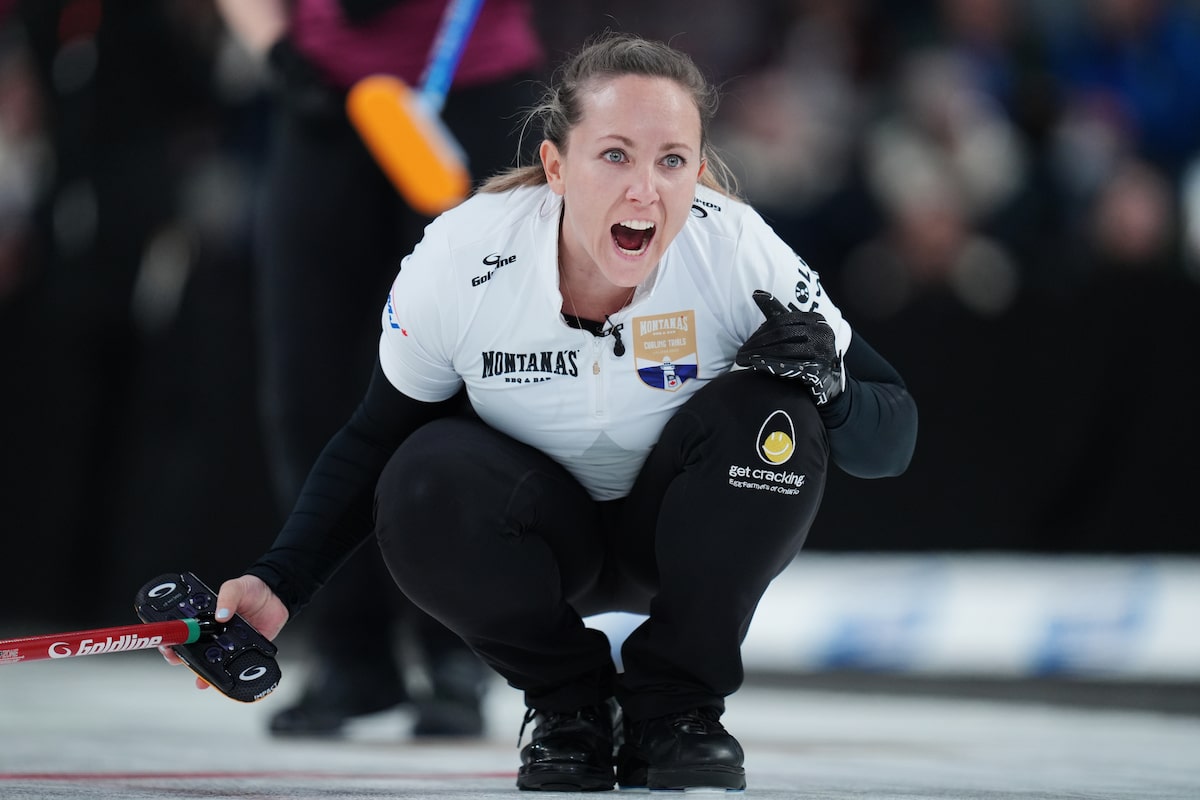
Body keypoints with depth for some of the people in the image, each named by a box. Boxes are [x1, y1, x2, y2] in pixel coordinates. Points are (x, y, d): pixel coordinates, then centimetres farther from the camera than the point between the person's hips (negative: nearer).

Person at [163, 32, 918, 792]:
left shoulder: (739, 252, -26)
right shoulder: (457, 261, -24)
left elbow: (893, 437, -16)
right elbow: (373, 440, -6)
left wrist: (826, 387, -39)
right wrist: (279, 584, -18)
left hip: (682, 536, 0)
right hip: (543, 542, 0)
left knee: (767, 418, -30)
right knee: (424, 486, -31)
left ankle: (673, 704, -10)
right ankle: (568, 701, -4)